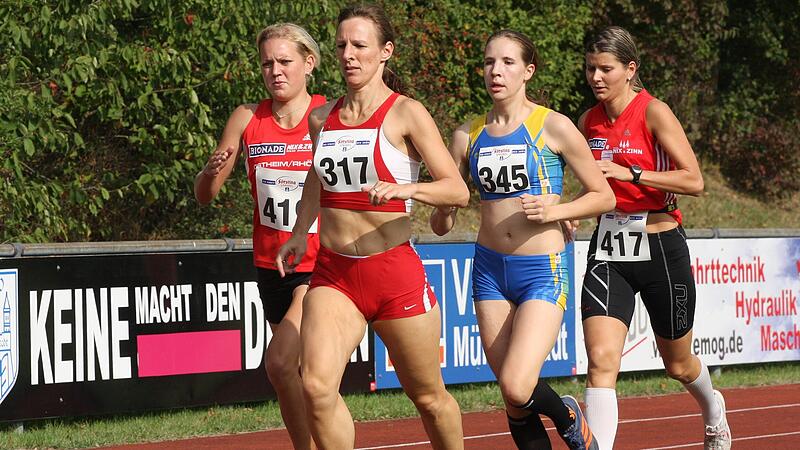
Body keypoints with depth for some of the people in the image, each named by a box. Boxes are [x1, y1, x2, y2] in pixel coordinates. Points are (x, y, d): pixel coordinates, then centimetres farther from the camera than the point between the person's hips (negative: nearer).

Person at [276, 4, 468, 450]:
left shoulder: (406, 114, -6)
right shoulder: (322, 117, 10)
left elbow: (458, 190, -13)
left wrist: (404, 188, -30)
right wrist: (299, 234, 20)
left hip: (395, 271, -3)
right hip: (333, 275, 4)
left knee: (429, 397, 10)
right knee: (316, 384, -19)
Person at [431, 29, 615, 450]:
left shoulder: (553, 127, -6)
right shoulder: (468, 135, 6)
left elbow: (604, 196, 0)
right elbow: (441, 224, 10)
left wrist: (553, 210, -16)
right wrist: (443, 208, -13)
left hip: (543, 272, -4)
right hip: (490, 271, 5)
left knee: (517, 388, -19)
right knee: (513, 399, 4)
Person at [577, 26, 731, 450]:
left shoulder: (654, 113, -12)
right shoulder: (589, 121, 5)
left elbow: (693, 180, -19)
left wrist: (628, 173, -25)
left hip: (660, 249, -3)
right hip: (608, 251, 3)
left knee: (678, 363, 17)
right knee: (601, 360, -17)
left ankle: (713, 408, 51)